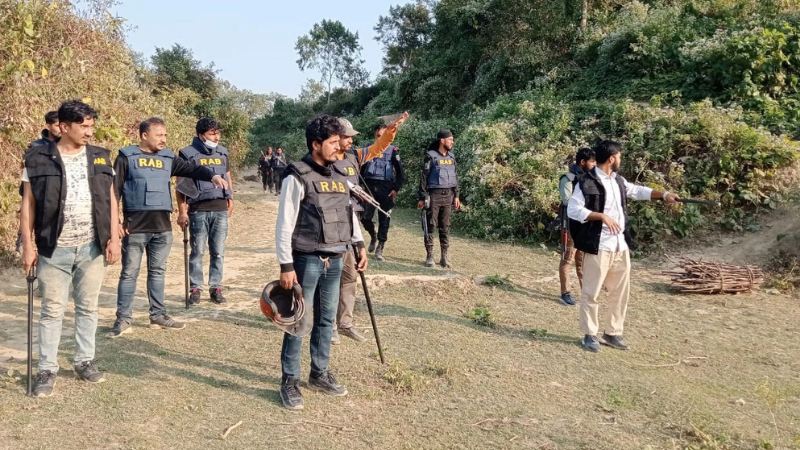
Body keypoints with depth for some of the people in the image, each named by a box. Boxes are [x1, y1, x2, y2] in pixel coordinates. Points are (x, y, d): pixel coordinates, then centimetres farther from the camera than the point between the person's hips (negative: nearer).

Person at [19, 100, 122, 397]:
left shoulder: (100, 158, 6)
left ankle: (85, 362, 25)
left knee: (88, 307, 12)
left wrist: (114, 239, 1)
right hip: (55, 249, -2)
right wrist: (28, 245, -5)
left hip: (93, 248, 3)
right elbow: (28, 204, -1)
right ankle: (47, 370, 15)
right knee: (52, 310, 5)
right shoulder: (38, 159, -3)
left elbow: (110, 200, 7)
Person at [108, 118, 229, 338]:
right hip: (135, 226, -4)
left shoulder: (168, 158, 11)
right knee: (129, 273, 3)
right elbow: (114, 190, -3)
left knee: (157, 271, 13)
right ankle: (123, 319, 12)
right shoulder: (127, 157, -2)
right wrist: (115, 221, -9)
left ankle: (158, 315, 22)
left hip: (162, 226, 4)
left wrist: (212, 175, -21)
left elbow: (191, 169, -1)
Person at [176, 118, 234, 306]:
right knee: (197, 252, 4)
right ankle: (195, 288, 14)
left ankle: (216, 287, 16)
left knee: (218, 252, 7)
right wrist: (182, 211, -8)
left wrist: (230, 201, 12)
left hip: (220, 210, 4)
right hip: (199, 211, -3)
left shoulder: (222, 153, 10)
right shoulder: (188, 154, -4)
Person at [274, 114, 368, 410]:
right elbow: (284, 225, -12)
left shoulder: (339, 175, 10)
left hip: (335, 260, 7)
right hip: (307, 260, -6)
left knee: (326, 319, 14)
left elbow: (349, 212, 20)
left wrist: (359, 244, 12)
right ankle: (289, 381, 13)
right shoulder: (297, 177, -11)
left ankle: (319, 374, 29)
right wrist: (286, 265, -15)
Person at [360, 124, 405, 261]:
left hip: (386, 188, -2)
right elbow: (362, 169, 13)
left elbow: (400, 171, 0)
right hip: (369, 186, 2)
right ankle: (373, 236, 26)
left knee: (384, 219, 1)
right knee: (365, 217, -3)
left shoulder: (392, 150, 1)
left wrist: (396, 189, -7)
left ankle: (380, 249, 11)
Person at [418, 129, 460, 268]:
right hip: (434, 194, -5)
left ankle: (444, 256, 12)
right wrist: (422, 198, -8)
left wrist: (456, 196, 12)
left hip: (448, 195, 5)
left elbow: (455, 177, 17)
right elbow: (424, 177, -5)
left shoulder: (451, 157, 12)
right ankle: (430, 256, 5)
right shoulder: (431, 156, -5)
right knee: (430, 226, -1)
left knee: (445, 227, 7)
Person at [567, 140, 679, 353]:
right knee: (591, 292, 1)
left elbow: (637, 191, 30)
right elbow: (573, 209, -16)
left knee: (620, 291, 12)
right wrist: (602, 216, -22)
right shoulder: (587, 182, -12)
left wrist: (664, 194, 26)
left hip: (621, 245, 8)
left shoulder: (618, 180, 13)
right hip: (599, 246, -8)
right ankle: (590, 335, 13)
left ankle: (612, 333, 24)